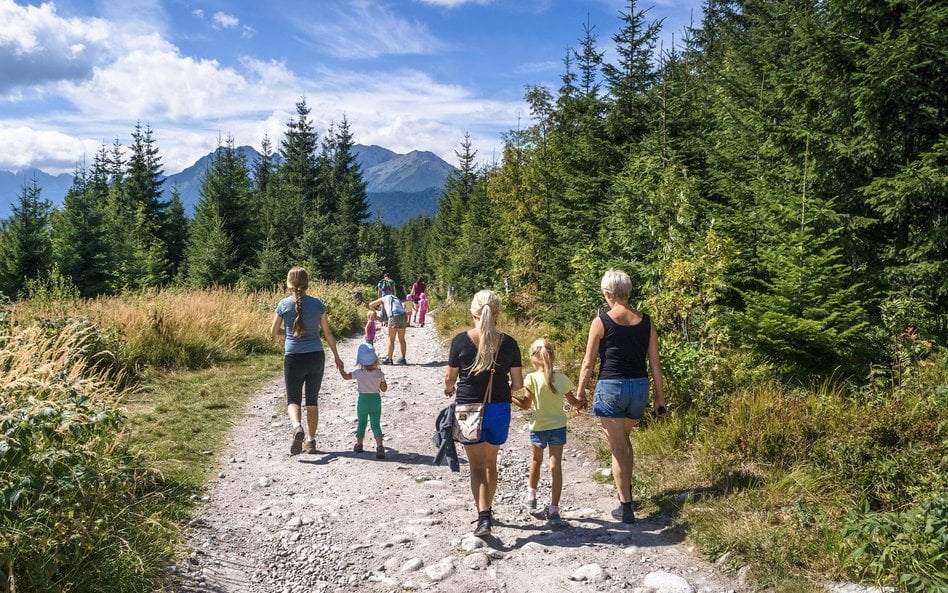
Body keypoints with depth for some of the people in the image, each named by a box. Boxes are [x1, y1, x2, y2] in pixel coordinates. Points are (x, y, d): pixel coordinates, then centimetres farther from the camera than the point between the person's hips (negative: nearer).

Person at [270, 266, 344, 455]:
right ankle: (311, 441, 18)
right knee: (312, 400, 14)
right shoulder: (317, 304, -1)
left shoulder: (284, 304, -4)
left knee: (293, 399, 9)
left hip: (294, 358, -2)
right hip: (316, 357, 2)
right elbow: (327, 333, 4)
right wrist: (336, 356, 14)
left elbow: (274, 331, 6)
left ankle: (297, 427, -20)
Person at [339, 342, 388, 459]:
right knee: (376, 424, 4)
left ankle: (359, 445, 30)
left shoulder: (359, 373, -12)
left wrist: (340, 367, 21)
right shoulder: (379, 374, -10)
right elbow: (384, 389, -1)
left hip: (363, 400, -1)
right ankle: (379, 446, -12)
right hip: (376, 400, 1)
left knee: (361, 423, 18)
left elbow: (346, 376, 6)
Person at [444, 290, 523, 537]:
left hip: (469, 408, -2)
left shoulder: (461, 340, -11)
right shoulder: (508, 343, -6)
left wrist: (449, 389, 21)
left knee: (477, 466, 3)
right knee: (491, 463, 20)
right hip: (499, 409, 2)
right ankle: (487, 509, 35)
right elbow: (518, 384, -2)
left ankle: (483, 517, -11)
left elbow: (450, 377, -1)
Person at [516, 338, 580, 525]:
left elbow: (526, 405, -11)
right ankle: (554, 509, 2)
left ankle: (531, 495, 41)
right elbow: (574, 402, 4)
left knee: (536, 461, 23)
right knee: (556, 466, 4)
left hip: (538, 428, -1)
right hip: (558, 426, 1)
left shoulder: (532, 379, -15)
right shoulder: (561, 378, -6)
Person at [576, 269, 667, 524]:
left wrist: (580, 391, 7)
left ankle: (625, 507, 5)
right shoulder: (645, 322, 2)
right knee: (624, 439, 27)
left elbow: (588, 363, -6)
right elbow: (655, 364, 4)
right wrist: (660, 397, 11)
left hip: (611, 388, -5)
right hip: (639, 388, 5)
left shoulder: (601, 321, -9)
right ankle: (626, 490, 36)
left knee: (618, 448, 4)